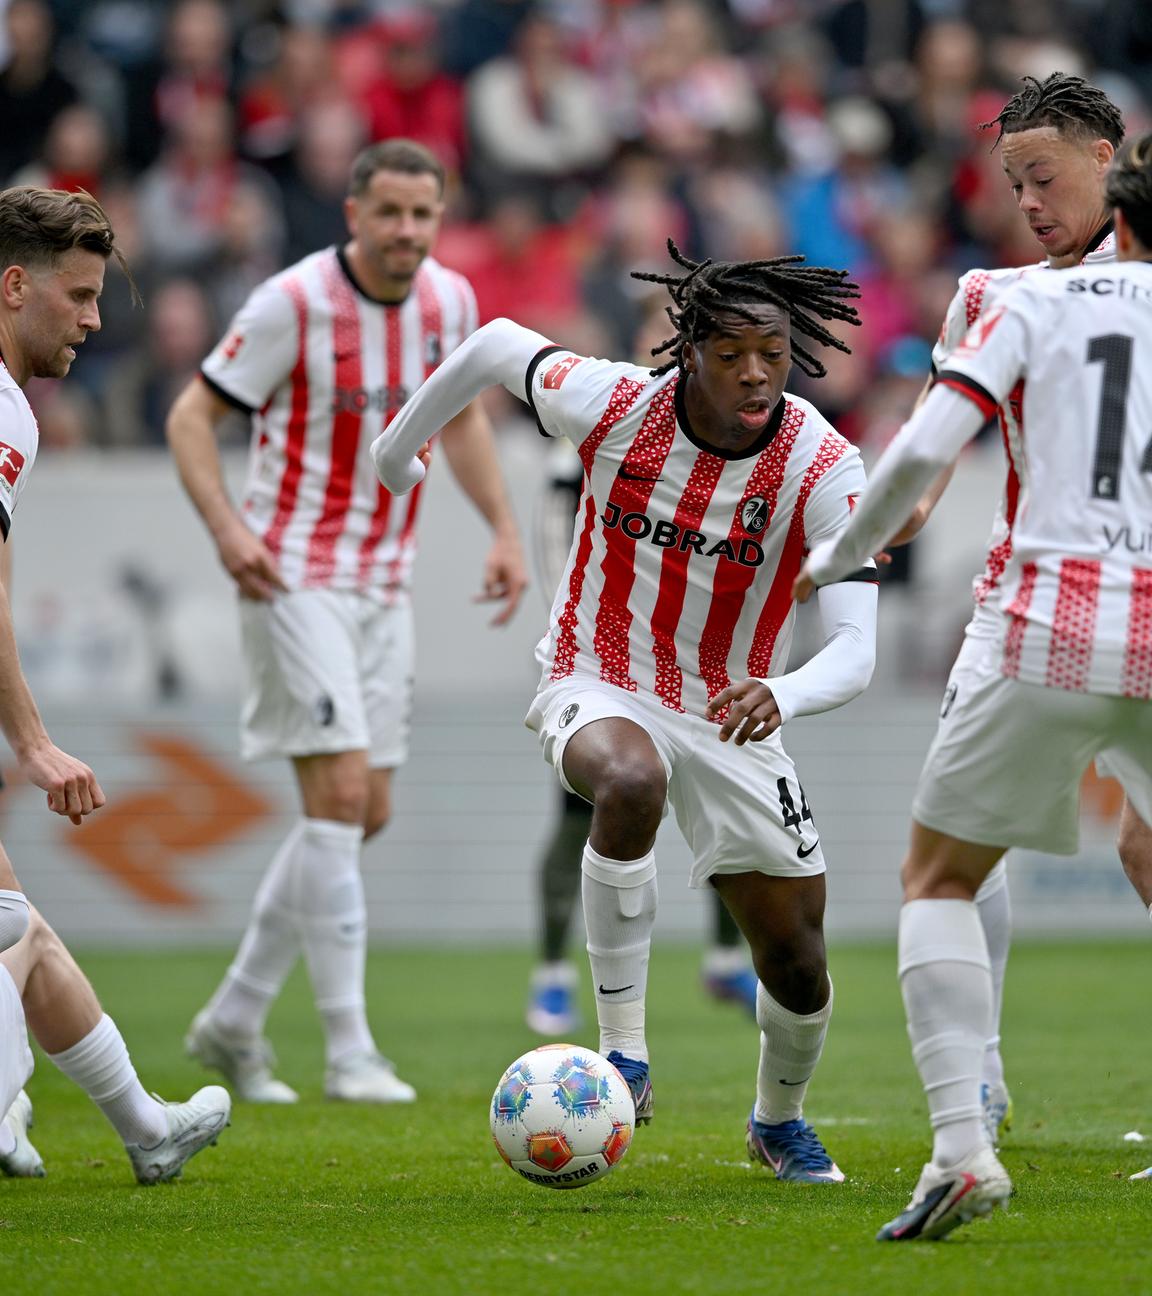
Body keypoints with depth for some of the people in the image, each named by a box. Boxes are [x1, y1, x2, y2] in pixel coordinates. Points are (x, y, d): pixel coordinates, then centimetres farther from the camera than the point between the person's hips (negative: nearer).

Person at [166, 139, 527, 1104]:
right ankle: (350, 1051, -13)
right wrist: (229, 529, -23)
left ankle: (235, 1019, 19)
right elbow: (192, 417, -9)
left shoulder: (450, 301, 3)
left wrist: (503, 528, 9)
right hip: (296, 578, -7)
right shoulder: (295, 303, -14)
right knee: (340, 791, -16)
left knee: (366, 811, 6)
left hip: (384, 585, 7)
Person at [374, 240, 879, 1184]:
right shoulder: (613, 406, -19)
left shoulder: (827, 470, -20)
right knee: (630, 785, -39)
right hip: (599, 689, -2)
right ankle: (623, 1053, -29)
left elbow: (856, 651, -28)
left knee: (798, 965, 6)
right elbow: (496, 345, 2)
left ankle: (780, 1120, 40)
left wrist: (780, 697, -50)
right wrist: (399, 445, 15)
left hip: (735, 716, 2)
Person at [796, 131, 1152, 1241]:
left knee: (938, 877, 14)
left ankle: (962, 1149, -3)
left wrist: (837, 558, 13)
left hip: (1055, 628, -1)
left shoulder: (1041, 300, 7)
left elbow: (923, 451, -1)